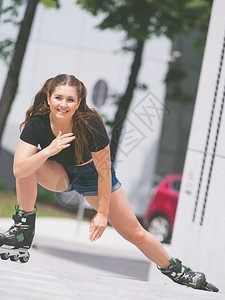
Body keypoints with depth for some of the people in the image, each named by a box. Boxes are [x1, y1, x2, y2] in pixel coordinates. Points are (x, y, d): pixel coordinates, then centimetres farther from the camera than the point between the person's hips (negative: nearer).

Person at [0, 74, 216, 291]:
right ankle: (24, 228, -18)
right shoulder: (38, 122, -28)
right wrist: (48, 151, -49)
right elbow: (18, 170, -34)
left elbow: (104, 171, -22)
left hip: (91, 175, -1)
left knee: (135, 233, -1)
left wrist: (102, 213, -19)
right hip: (58, 174, 1)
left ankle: (174, 269, 22)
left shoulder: (91, 125, -33)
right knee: (30, 163, -33)